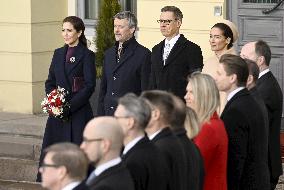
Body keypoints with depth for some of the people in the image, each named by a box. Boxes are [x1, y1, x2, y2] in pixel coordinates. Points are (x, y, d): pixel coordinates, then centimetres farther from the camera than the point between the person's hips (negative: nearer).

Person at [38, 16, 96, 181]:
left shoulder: (87, 55, -4)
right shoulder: (59, 54, 13)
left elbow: (90, 86, -9)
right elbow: (50, 82, 16)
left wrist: (69, 106, -15)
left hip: (78, 112, -5)